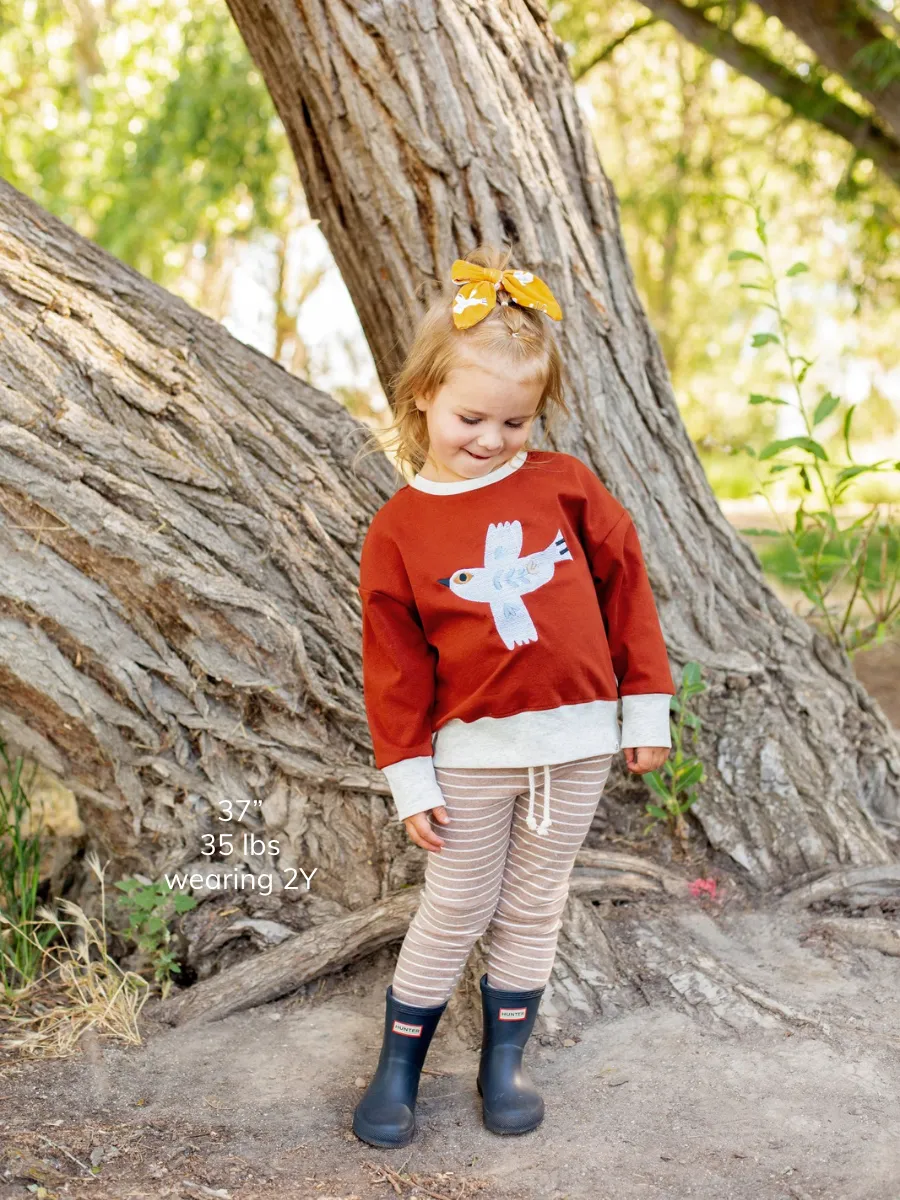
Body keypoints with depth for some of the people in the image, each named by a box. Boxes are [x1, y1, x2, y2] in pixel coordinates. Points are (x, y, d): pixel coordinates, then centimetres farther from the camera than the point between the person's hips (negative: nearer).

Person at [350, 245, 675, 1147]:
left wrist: (646, 704, 2)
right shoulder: (400, 529, -6)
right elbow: (395, 661, -3)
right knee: (454, 911, 8)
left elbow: (625, 585, 2)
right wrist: (408, 776, -4)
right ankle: (398, 1065, 25)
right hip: (473, 751, -1)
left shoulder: (566, 486, -4)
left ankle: (504, 1059, 30)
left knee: (534, 908, 14)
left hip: (577, 741, 2)